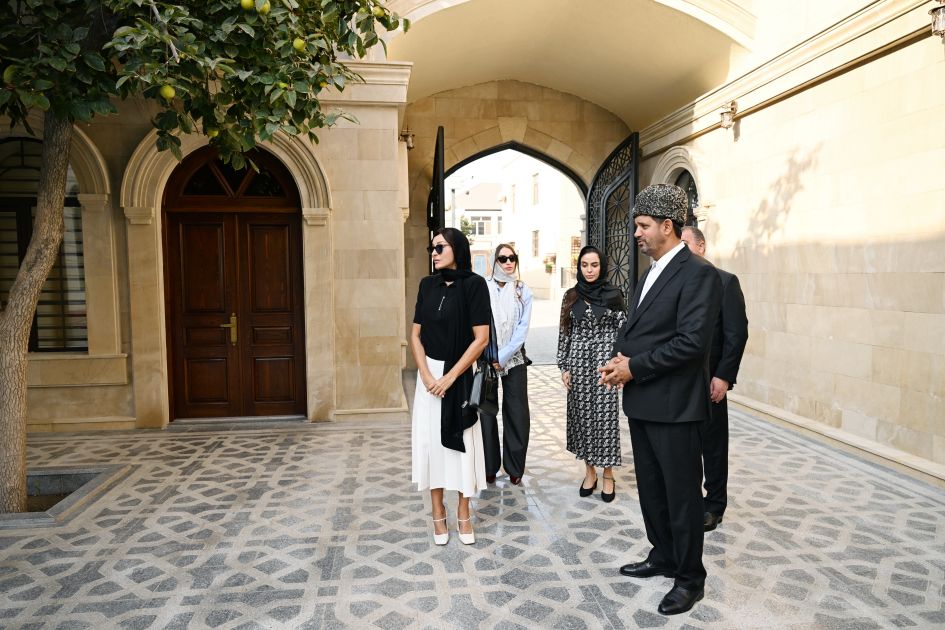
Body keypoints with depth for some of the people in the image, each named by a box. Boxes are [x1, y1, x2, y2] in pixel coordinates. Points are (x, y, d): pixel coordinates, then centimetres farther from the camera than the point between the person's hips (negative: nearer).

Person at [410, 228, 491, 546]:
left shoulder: (474, 284, -9)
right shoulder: (427, 285, 4)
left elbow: (481, 338, -13)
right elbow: (415, 334, 5)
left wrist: (450, 376, -14)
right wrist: (426, 375, -8)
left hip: (460, 374, -4)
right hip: (429, 373, 4)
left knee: (461, 441, 5)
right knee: (431, 440, 6)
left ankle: (463, 514, 21)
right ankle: (438, 514, 20)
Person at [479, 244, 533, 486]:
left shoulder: (523, 290, 2)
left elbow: (523, 327, -4)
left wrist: (502, 357, -11)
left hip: (514, 359, 1)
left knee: (516, 412, 3)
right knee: (486, 411, 2)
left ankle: (515, 468, 17)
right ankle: (488, 467, 15)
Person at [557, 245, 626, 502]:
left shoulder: (614, 294, -1)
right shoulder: (570, 296, 6)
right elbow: (564, 332, 7)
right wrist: (564, 366, 3)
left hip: (605, 361, -2)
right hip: (578, 362, 3)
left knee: (606, 416, -1)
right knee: (581, 416, 7)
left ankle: (608, 475, 13)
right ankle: (589, 471, 22)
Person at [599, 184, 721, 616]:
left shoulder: (698, 273, -14)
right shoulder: (651, 274, 15)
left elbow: (692, 341, -22)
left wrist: (634, 367, -17)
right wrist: (619, 357, -2)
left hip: (673, 405, -9)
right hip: (641, 402, 9)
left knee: (682, 494, 6)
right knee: (650, 488, 19)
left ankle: (690, 579, 22)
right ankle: (663, 557, 37)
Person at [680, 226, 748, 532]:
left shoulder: (724, 281, -6)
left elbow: (737, 333, -9)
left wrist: (723, 376, -14)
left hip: (708, 380, -4)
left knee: (713, 446, 9)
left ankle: (714, 506, 24)